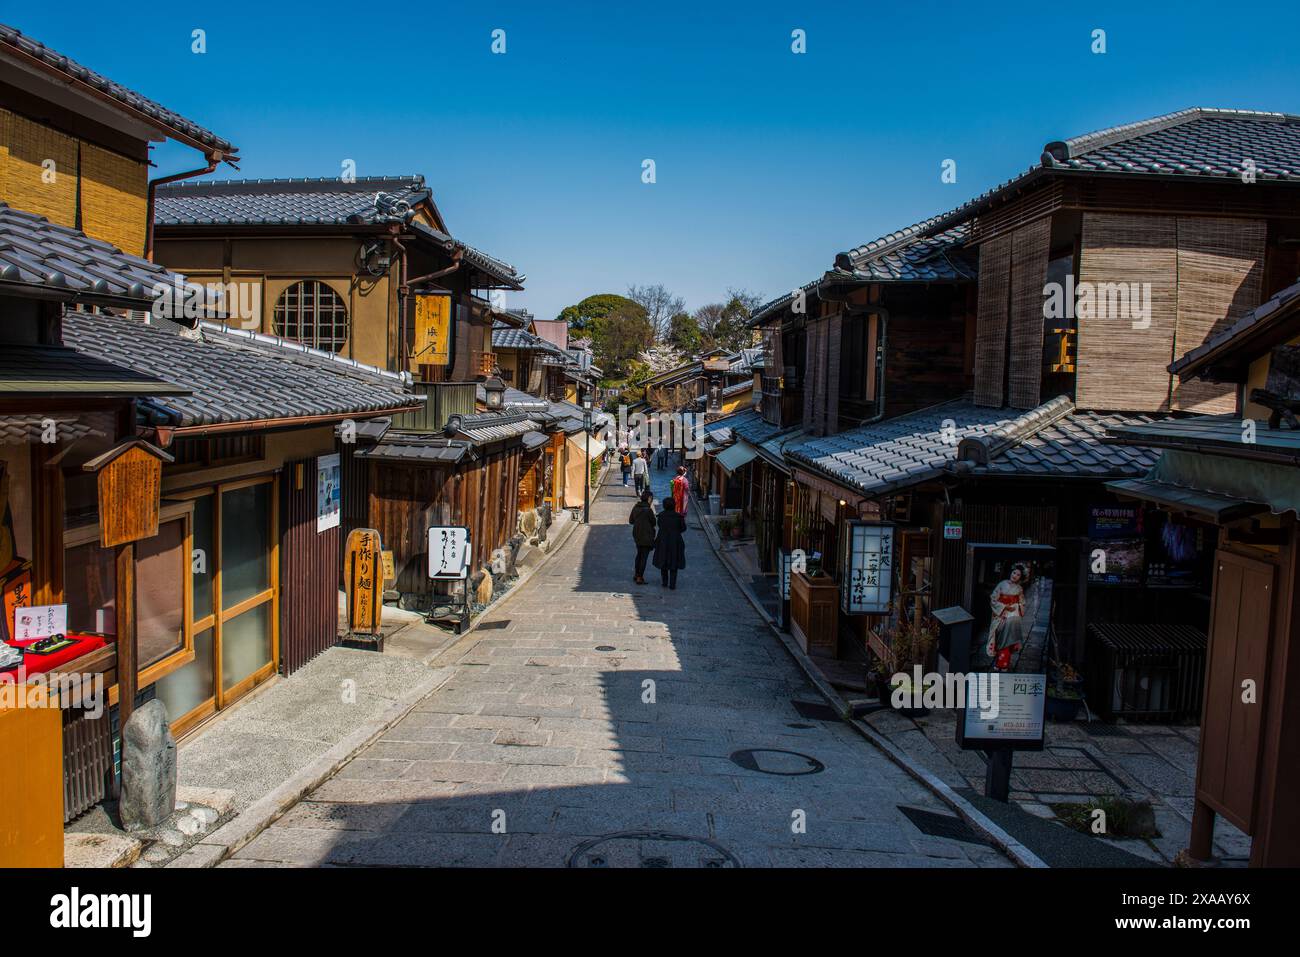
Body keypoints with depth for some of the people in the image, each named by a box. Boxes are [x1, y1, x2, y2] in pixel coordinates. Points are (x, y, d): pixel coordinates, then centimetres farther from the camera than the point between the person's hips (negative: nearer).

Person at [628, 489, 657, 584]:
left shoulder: (635, 508, 0)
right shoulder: (648, 510, -20)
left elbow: (630, 521, 8)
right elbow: (654, 523, -10)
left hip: (637, 535, 7)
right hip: (646, 536, -7)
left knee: (639, 554, 23)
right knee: (644, 556, 2)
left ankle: (636, 574, 31)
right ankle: (640, 578, 4)